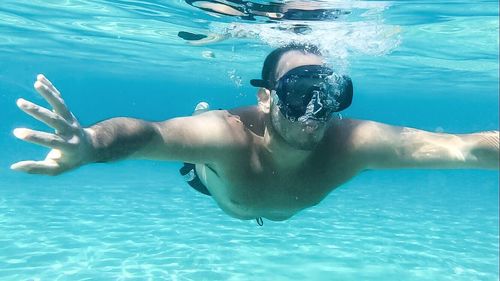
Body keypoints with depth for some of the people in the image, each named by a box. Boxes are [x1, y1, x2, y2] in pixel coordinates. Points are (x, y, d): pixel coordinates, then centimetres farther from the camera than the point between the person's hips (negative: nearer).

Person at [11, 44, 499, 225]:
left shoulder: (350, 143, -44)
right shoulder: (226, 136, -51)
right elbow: (146, 133, -67)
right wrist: (91, 145, -87)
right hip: (219, 174, -2)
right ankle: (204, 115, 57)